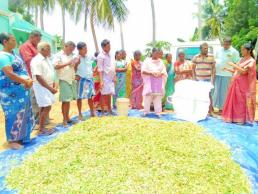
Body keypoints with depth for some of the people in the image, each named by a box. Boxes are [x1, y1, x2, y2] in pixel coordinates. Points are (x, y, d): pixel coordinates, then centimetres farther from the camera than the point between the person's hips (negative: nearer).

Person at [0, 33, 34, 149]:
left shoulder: (13, 53, 13)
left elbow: (21, 69, 15)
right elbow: (9, 74, -24)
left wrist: (28, 80, -3)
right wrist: (26, 82, -15)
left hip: (21, 89, 9)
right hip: (11, 91, -9)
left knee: (22, 113, 15)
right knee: (14, 114, -1)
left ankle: (20, 136, 30)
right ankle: (12, 140, 14)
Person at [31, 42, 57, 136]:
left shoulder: (47, 59, 11)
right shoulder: (36, 60, -17)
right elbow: (38, 77, -22)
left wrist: (53, 86, 7)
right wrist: (50, 88, -20)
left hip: (48, 87, 9)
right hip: (41, 87, -9)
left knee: (44, 107, 11)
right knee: (46, 107, -8)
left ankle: (42, 127, 20)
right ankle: (41, 130, 2)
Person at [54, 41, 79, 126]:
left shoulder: (72, 55, 14)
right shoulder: (58, 55, -2)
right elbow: (56, 66, -14)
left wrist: (76, 63, -2)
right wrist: (68, 63, -18)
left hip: (72, 80, 6)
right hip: (64, 80, -5)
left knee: (69, 100, 10)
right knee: (65, 100, -5)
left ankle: (67, 116, 22)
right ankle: (64, 119, 4)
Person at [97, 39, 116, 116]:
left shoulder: (109, 55, 13)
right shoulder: (101, 56, -9)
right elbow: (100, 70, -14)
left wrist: (114, 77, 13)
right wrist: (101, 81, -19)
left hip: (110, 78, 7)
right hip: (105, 78, -7)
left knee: (109, 95, 12)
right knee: (104, 95, -1)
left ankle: (109, 110, 23)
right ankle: (102, 112, 9)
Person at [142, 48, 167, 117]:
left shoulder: (161, 62, 11)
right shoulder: (147, 61, 3)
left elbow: (164, 72, 8)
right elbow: (143, 71, -5)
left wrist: (160, 74, -13)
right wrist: (151, 73, -16)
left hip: (158, 83, 2)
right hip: (149, 82, -2)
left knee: (158, 97, 0)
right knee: (148, 97, -5)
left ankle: (158, 112, 4)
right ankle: (146, 111, 4)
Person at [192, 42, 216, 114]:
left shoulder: (211, 57, 2)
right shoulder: (196, 57, 5)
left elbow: (213, 68, 3)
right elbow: (193, 68, 9)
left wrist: (213, 78, -4)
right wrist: (194, 78, 2)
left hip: (208, 79, -2)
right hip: (198, 79, 2)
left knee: (208, 95, -1)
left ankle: (210, 111, 8)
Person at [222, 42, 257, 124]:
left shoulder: (252, 61, -8)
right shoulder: (242, 59, 15)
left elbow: (244, 71, -20)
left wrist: (233, 65, -18)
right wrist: (228, 69, 2)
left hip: (243, 85, -7)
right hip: (236, 83, 7)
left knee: (242, 101, -2)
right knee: (234, 100, 9)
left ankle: (241, 119, 8)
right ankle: (234, 117, 19)